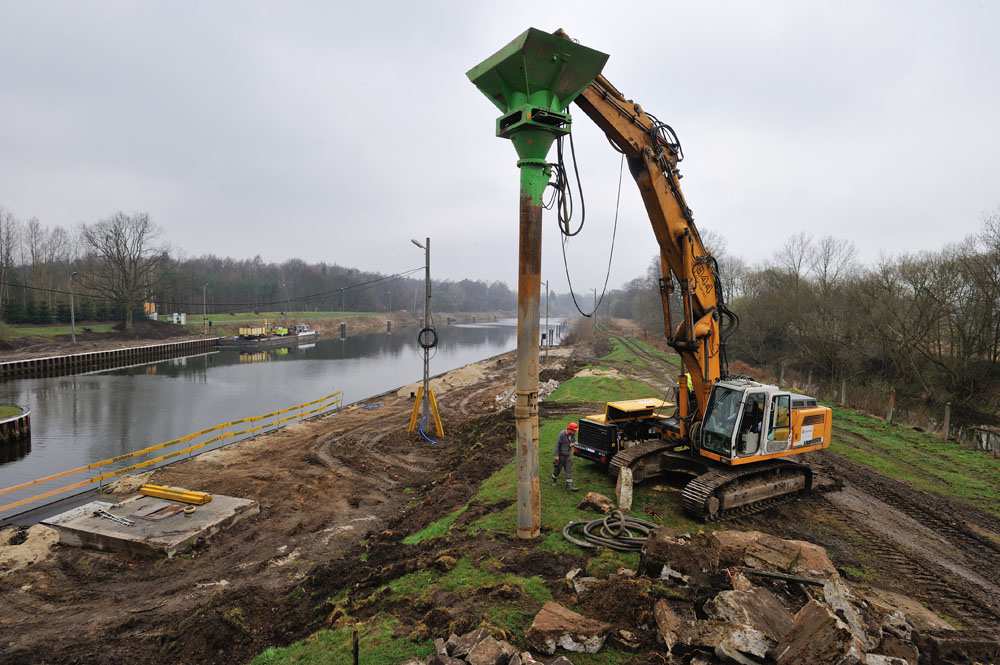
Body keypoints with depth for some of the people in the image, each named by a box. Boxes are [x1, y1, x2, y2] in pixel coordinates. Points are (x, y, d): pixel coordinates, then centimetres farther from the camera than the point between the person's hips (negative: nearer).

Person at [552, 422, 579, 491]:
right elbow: (557, 444, -17)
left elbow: (574, 440, 13)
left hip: (569, 455, 4)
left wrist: (572, 444, -12)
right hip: (561, 455, -4)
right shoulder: (562, 434, -22)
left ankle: (569, 485, 4)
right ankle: (554, 479, 39)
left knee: (569, 470, 0)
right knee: (558, 468, 13)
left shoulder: (573, 434, -6)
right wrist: (556, 455, -16)